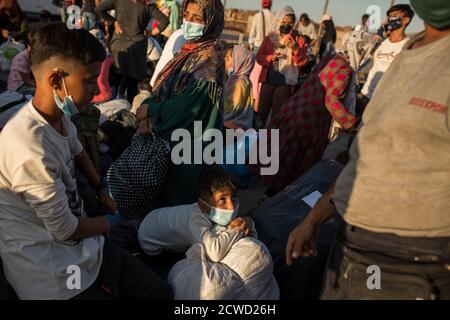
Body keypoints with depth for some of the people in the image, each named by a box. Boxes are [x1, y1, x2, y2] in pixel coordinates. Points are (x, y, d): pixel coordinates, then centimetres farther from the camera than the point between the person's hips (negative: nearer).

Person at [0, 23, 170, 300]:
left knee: (161, 292, 5)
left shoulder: (59, 116, -4)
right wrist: (104, 224, -2)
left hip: (83, 245, 8)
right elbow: (65, 230, -20)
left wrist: (101, 189, 20)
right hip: (51, 273, -7)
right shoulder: (32, 150, -32)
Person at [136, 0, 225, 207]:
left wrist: (149, 109, -13)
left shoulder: (209, 58, -20)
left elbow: (185, 103, -23)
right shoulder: (190, 50, 4)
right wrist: (147, 114, -11)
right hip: (170, 133, 8)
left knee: (177, 200, 9)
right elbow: (164, 88, 4)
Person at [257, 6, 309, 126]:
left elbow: (303, 61, -9)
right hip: (268, 80, 2)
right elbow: (259, 57, 4)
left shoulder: (299, 40, 3)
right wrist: (271, 57, -16)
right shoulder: (270, 38, 8)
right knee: (262, 112, 5)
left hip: (286, 82, -2)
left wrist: (295, 48, -26)